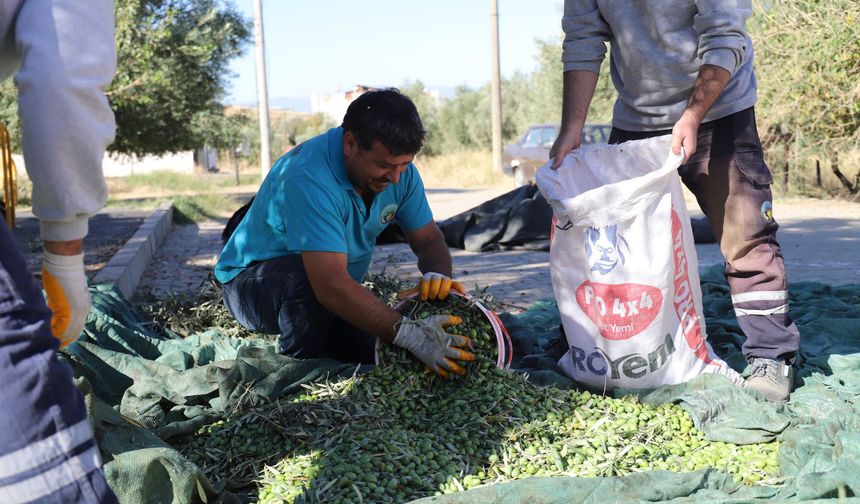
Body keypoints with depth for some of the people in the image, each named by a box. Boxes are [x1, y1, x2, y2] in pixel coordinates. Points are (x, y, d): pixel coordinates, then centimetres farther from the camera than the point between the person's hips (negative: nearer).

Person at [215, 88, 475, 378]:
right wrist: (407, 334, -50)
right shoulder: (309, 179, -36)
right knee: (308, 279, -38)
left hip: (335, 297, 7)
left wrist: (438, 275, -28)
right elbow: (330, 285, -44)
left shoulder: (398, 169, -11)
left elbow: (429, 239, -4)